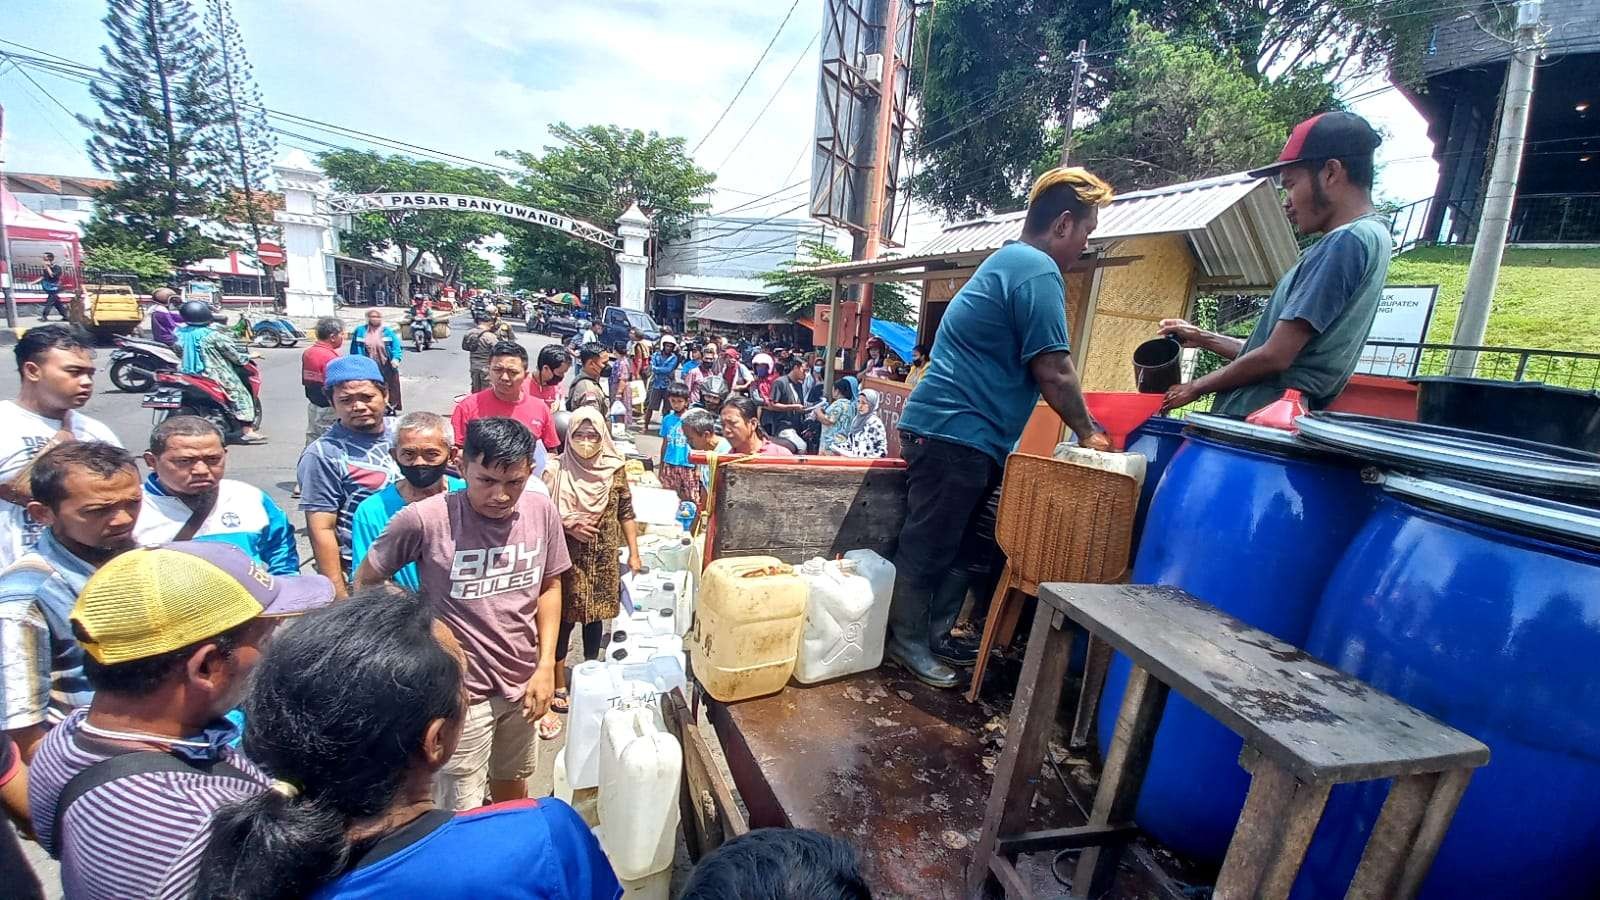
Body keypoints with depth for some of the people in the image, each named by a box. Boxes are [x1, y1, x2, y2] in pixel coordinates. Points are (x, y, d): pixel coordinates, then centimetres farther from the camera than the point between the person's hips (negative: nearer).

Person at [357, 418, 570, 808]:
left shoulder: (542, 511, -11)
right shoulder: (424, 519, -22)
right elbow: (365, 582, -4)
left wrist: (546, 665, -2)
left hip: (522, 680, 4)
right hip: (460, 688, -4)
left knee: (513, 784, 26)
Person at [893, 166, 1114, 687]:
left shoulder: (1008, 261, 21)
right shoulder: (1038, 271, -12)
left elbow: (1028, 368, 24)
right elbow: (1053, 373, -15)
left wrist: (1080, 425, 23)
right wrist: (1087, 433, 0)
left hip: (955, 430, 11)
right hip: (957, 432, -11)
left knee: (958, 543, 17)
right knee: (931, 544, 2)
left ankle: (933, 632, 30)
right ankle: (908, 641, 16)